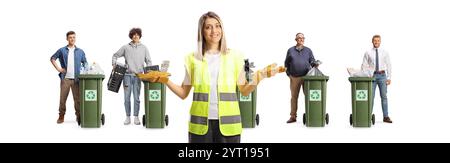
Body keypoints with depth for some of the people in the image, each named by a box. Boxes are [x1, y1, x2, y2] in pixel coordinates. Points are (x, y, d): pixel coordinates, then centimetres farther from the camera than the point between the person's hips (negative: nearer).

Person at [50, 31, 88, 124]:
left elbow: (85, 63, 16)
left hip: (76, 79, 1)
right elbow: (52, 58, 11)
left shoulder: (80, 52, 9)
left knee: (77, 99, 2)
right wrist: (58, 68, 2)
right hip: (65, 78, -1)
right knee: (62, 98, 1)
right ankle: (61, 117, 9)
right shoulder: (62, 50, 5)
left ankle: (79, 116, 10)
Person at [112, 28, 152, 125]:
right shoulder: (126, 47, 7)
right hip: (127, 75, 0)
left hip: (138, 75, 0)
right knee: (127, 98, 2)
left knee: (136, 98, -1)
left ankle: (136, 117, 8)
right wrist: (114, 64, 1)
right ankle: (128, 117, 10)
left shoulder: (144, 48, 8)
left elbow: (148, 62, 9)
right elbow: (115, 56, 16)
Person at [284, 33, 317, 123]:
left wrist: (314, 64, -14)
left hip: (306, 77, 0)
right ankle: (293, 116, 9)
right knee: (294, 96, 4)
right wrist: (288, 73, 3)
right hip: (294, 77, 0)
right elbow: (286, 63, 13)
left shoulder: (308, 50, 12)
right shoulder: (291, 50, 11)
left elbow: (312, 61, 9)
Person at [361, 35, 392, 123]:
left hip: (382, 75, 1)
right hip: (372, 76, -1)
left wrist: (389, 78, -1)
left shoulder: (385, 52, 5)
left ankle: (385, 117, 2)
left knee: (384, 96, -1)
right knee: (371, 97, -1)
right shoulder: (368, 53, 2)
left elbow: (388, 65, 5)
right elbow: (364, 66, 3)